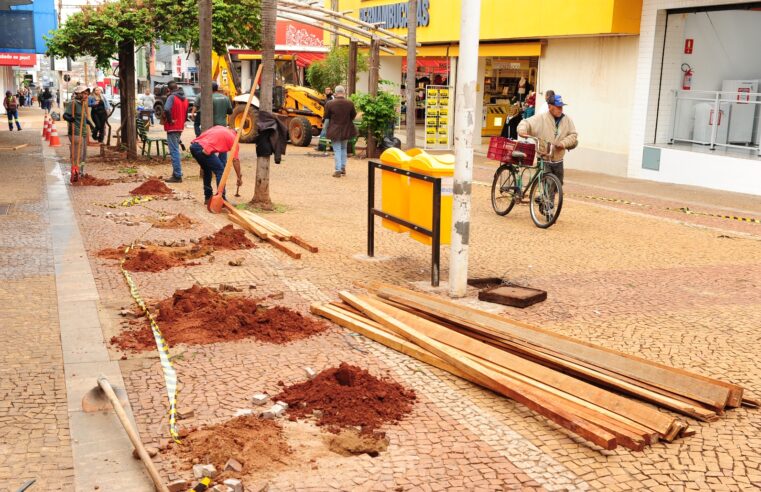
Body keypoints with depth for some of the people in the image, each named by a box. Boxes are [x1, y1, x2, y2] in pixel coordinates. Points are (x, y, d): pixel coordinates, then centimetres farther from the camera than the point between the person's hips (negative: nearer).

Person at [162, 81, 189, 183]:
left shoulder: (172, 97, -13)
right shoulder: (184, 99, 13)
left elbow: (167, 109, -29)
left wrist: (170, 120, -17)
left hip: (172, 128, -8)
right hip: (180, 128, 8)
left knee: (174, 151, -7)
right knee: (176, 150, 17)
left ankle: (177, 176, -9)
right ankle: (176, 173, 22)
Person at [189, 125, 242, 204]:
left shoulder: (219, 128, 30)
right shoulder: (233, 138, 13)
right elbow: (235, 160, 9)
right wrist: (239, 177, 15)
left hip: (193, 145, 7)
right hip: (203, 149, -7)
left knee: (207, 170, 26)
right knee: (220, 171, 3)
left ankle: (208, 197, 29)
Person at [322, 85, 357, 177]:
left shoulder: (330, 104, -14)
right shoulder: (350, 103, -8)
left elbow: (326, 117, -3)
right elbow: (353, 116, 4)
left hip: (335, 131, -2)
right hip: (346, 130, 3)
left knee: (337, 150, 4)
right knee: (344, 148, 20)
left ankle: (338, 170, -2)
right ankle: (343, 168, 22)